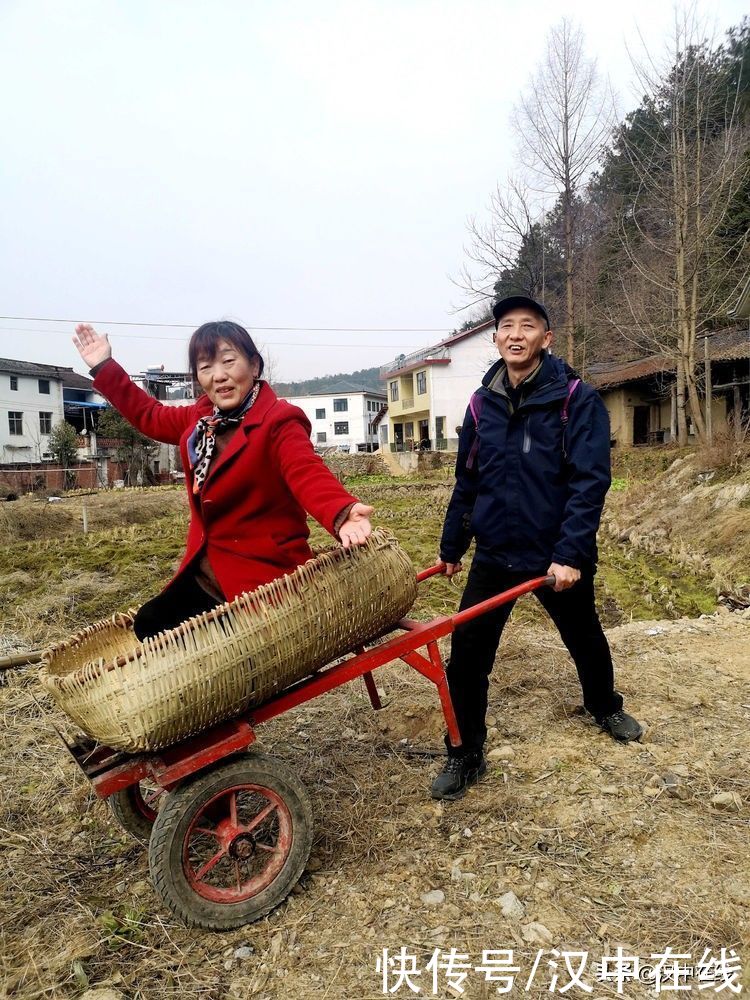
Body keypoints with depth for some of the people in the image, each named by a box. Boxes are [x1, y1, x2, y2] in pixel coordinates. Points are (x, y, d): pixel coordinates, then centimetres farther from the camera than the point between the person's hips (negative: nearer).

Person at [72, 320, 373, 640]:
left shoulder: (279, 423, -17)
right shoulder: (201, 419, 8)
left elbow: (308, 474, -35)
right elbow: (150, 416, 27)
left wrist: (341, 514, -56)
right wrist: (104, 367, 25)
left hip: (264, 576, -8)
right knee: (150, 625, 11)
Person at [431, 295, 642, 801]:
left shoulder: (577, 398, -11)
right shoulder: (482, 403, 2)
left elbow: (591, 481, -17)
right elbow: (467, 482, 9)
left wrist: (570, 553, -25)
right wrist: (452, 545, 11)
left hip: (559, 557, -2)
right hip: (495, 555, 3)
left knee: (586, 641, 21)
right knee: (467, 655, -3)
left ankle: (605, 707, 52)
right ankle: (465, 755, 15)